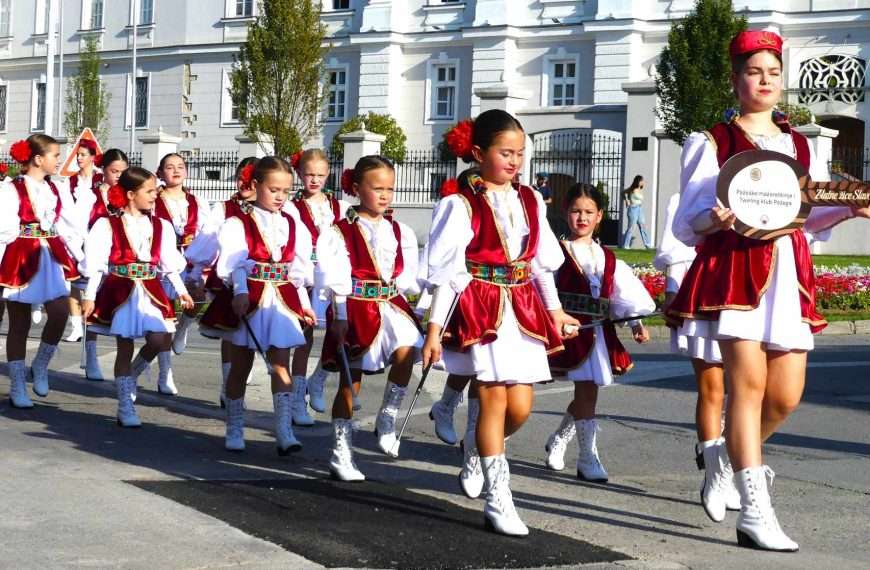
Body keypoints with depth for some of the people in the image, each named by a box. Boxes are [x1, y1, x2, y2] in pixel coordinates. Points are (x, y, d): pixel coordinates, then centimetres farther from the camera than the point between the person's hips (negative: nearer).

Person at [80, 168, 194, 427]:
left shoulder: (161, 226, 7)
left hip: (150, 291, 4)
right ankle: (125, 407, 10)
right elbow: (96, 264, -6)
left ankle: (131, 374, 21)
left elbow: (169, 263, 12)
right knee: (125, 348, 2)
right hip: (121, 291, -4)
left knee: (160, 340, -11)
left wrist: (181, 290, 8)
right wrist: (89, 296, -8)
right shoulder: (108, 225, -6)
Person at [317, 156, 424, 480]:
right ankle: (341, 454, 13)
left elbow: (409, 277, 10)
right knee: (350, 380, 3)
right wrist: (340, 316, -12)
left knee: (407, 351, -25)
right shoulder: (342, 232, -4)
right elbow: (338, 279, -7)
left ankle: (387, 421, -6)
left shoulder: (401, 233, 9)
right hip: (357, 308, -3)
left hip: (391, 305, 3)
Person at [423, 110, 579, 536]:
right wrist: (435, 328, -9)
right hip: (480, 307, -5)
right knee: (494, 399, -6)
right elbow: (446, 272, -7)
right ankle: (497, 501, 1)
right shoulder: (461, 203, -6)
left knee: (520, 407, 3)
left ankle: (477, 452, 34)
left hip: (523, 310, 6)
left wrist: (554, 310, 19)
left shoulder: (530, 201, 11)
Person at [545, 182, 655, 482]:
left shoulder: (608, 259, 14)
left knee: (585, 393, 10)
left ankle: (558, 441, 33)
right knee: (587, 391, -9)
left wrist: (637, 322, -1)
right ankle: (588, 459, -2)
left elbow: (627, 293, 10)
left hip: (599, 331, 5)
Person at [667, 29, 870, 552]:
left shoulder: (800, 146, 18)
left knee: (786, 396, 2)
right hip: (735, 269, -5)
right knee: (749, 382, -15)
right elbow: (687, 223, -1)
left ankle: (739, 456, 34)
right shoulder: (712, 143, 4)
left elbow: (812, 214, 18)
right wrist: (714, 219, -22)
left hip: (788, 273, 5)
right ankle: (755, 514, -15)